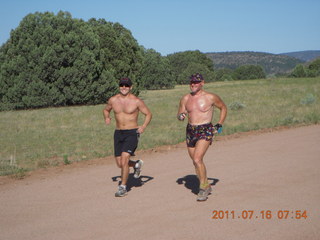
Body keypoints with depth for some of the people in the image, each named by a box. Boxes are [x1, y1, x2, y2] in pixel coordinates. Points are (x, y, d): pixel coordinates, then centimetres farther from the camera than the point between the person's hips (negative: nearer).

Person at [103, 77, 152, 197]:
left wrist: (143, 126, -14)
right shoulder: (113, 100, 4)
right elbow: (106, 109, 22)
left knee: (124, 159, -19)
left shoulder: (136, 101, -6)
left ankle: (123, 187, -6)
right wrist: (106, 118, -1)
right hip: (118, 133, 5)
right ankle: (137, 164, 39)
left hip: (132, 133, -5)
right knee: (120, 163, 6)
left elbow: (148, 114, 3)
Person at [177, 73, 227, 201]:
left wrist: (219, 124, 2)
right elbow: (179, 114, 15)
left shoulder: (210, 97, -4)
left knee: (197, 159, -20)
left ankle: (204, 187, -7)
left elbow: (223, 108, 10)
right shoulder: (185, 98, 6)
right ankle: (206, 186, 30)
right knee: (196, 162, 12)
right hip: (190, 131, 5)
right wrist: (181, 116, -10)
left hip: (205, 131, -5)